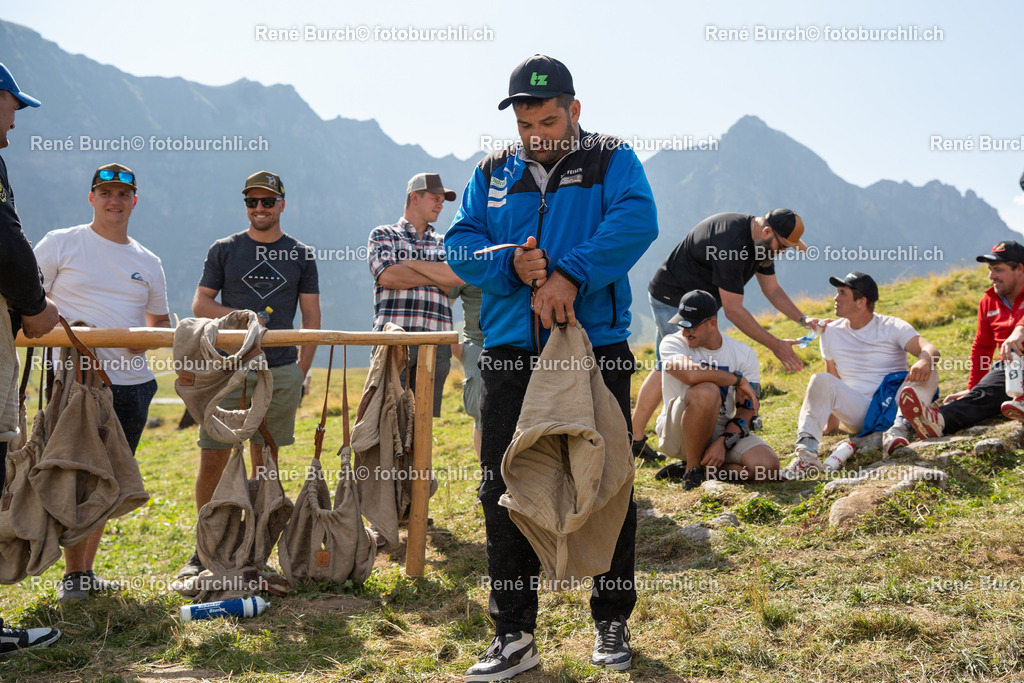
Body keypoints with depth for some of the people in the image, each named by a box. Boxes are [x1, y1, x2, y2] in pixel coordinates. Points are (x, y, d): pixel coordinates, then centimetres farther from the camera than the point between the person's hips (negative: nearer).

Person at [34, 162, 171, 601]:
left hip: (132, 383, 5)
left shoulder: (148, 263, 14)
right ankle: (72, 575, 5)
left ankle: (87, 570, 21)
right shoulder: (61, 244, 2)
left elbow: (161, 323, 21)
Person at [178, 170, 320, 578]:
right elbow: (200, 304, 7)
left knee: (266, 458, 6)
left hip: (281, 369, 1)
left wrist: (302, 369, 2)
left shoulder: (301, 255, 9)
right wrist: (240, 316, -11)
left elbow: (312, 316, 9)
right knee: (213, 457, -4)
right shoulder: (224, 250, 8)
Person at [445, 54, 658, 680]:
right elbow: (460, 243, 6)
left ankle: (612, 623, 23)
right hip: (511, 353, 3)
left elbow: (636, 221, -17)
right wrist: (510, 264, -14)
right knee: (504, 493, 3)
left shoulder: (612, 161, 2)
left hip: (597, 351, -3)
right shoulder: (493, 173, 13)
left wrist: (569, 275, -26)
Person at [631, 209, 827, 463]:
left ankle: (634, 438, 19)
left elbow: (772, 289, 9)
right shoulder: (730, 241, -33)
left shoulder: (760, 241, -2)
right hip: (672, 300, -10)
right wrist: (775, 345, -29)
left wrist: (803, 319, -6)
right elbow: (733, 310, -31)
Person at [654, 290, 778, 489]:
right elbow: (690, 374, -32)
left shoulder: (744, 353, 0)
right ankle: (692, 468, -16)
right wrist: (737, 379, -21)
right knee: (706, 391, -36)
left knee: (767, 466, -24)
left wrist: (723, 442, -20)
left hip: (725, 430, 3)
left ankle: (702, 467, -1)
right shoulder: (672, 343, -8)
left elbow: (747, 409, -4)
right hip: (679, 433, -3)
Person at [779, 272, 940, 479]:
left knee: (927, 369, -25)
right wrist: (831, 424, 13)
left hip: (894, 406, -2)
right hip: (861, 412, 2)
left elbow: (929, 349, -16)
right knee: (821, 380, -24)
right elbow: (834, 379, 15)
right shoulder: (831, 332, 10)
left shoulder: (892, 327, -1)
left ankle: (899, 428, -47)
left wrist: (925, 360, -41)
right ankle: (806, 451, -43)